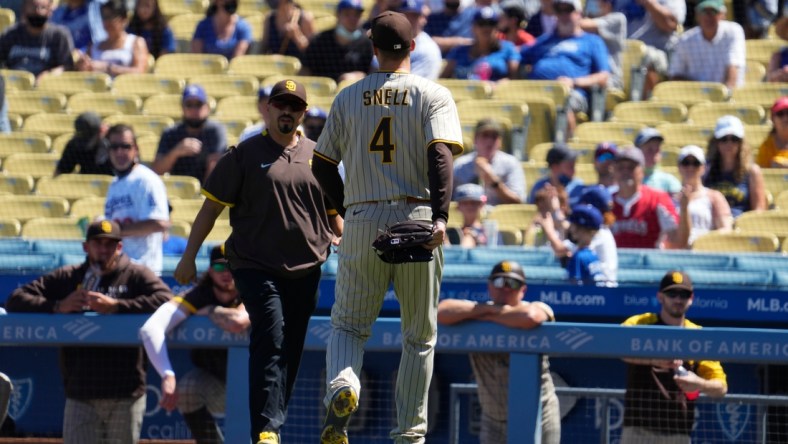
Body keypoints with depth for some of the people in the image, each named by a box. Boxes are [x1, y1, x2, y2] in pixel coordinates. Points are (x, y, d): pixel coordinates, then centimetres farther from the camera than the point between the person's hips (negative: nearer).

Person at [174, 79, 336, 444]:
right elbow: (211, 207, 2)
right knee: (269, 342, -18)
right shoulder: (244, 155, 2)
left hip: (305, 271, 4)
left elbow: (334, 214, 18)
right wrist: (189, 257, -2)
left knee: (290, 353, 7)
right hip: (256, 267, -4)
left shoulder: (318, 157, 13)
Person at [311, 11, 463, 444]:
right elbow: (440, 155, -14)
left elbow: (321, 165, 12)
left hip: (362, 223, 1)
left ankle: (342, 385, -23)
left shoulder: (348, 97, 9)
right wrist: (439, 217, -23)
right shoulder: (432, 95, 1)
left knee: (348, 324, 9)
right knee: (419, 334, 10)